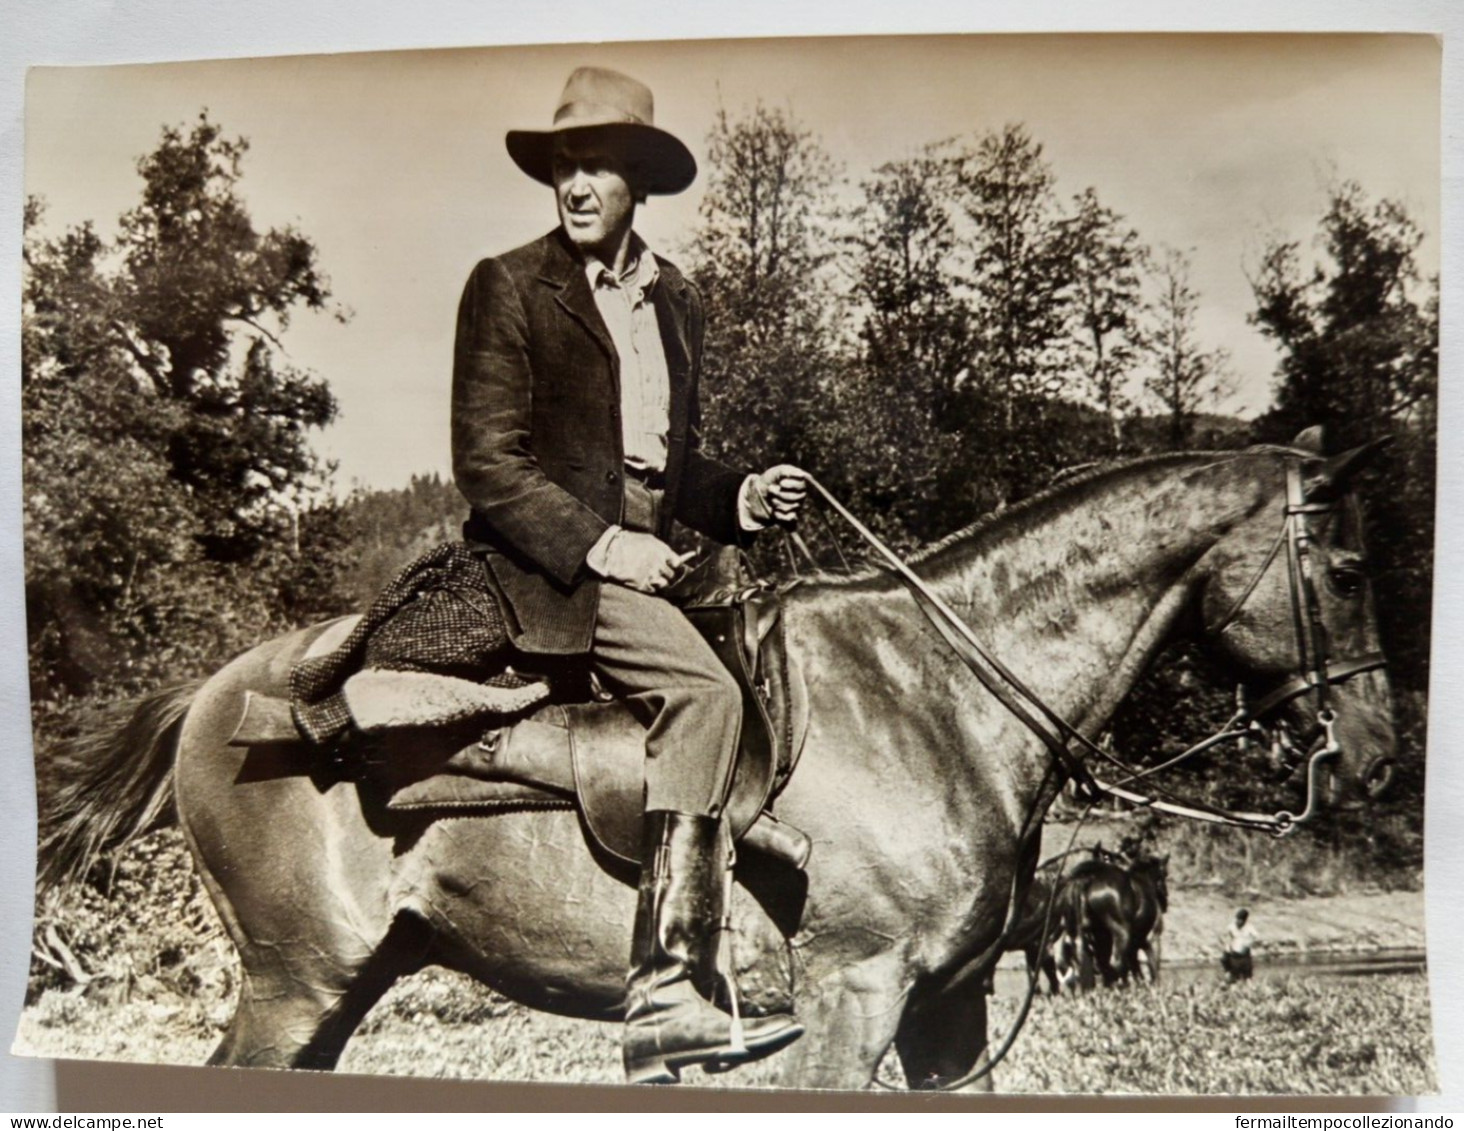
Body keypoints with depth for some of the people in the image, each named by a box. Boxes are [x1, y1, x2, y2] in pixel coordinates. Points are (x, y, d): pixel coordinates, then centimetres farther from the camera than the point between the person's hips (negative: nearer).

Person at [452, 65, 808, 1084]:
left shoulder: (678, 301, 17)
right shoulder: (508, 287, 0)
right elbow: (487, 462, -8)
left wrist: (738, 500, 2)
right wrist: (598, 541, -19)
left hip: (644, 559, 7)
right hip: (545, 562, -6)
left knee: (698, 731, -1)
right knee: (704, 695, -26)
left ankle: (669, 1031, 10)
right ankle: (666, 993, -17)